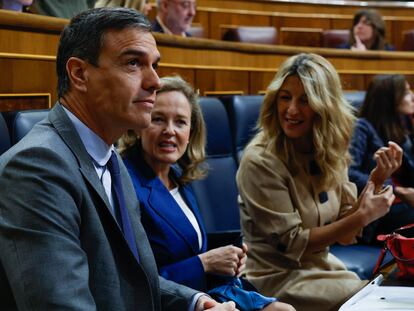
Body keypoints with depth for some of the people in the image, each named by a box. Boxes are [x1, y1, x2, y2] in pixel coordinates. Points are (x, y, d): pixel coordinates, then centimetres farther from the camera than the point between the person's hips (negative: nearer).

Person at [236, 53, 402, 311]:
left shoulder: (331, 154, 1)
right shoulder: (260, 161, -18)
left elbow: (345, 234, 2)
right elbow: (291, 244, -16)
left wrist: (376, 181, -10)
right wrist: (363, 216, -19)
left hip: (323, 267, 6)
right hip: (278, 278, -6)